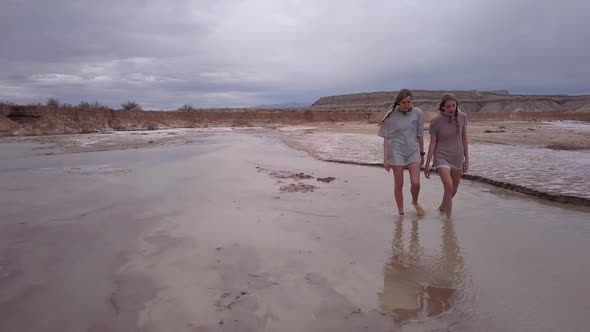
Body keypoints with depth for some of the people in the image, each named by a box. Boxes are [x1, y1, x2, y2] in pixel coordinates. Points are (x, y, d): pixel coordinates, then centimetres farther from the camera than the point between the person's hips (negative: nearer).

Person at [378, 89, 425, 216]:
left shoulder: (417, 113, 0)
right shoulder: (391, 116, -6)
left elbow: (420, 135, 8)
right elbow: (386, 138, -4)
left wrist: (422, 154, 13)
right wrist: (385, 159, -7)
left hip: (413, 151, 2)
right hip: (397, 152, -2)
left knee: (415, 182, -6)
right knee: (399, 184, 3)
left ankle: (415, 202, 25)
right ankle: (401, 212, 18)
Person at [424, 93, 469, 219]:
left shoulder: (462, 117, -3)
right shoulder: (436, 121, -12)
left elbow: (464, 138, 5)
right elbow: (432, 143, -7)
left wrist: (466, 159, 7)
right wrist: (427, 164, -6)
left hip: (457, 159, 4)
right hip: (442, 158, -4)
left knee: (454, 190, 13)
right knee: (449, 187, -19)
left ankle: (441, 208, 40)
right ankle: (449, 217, -6)